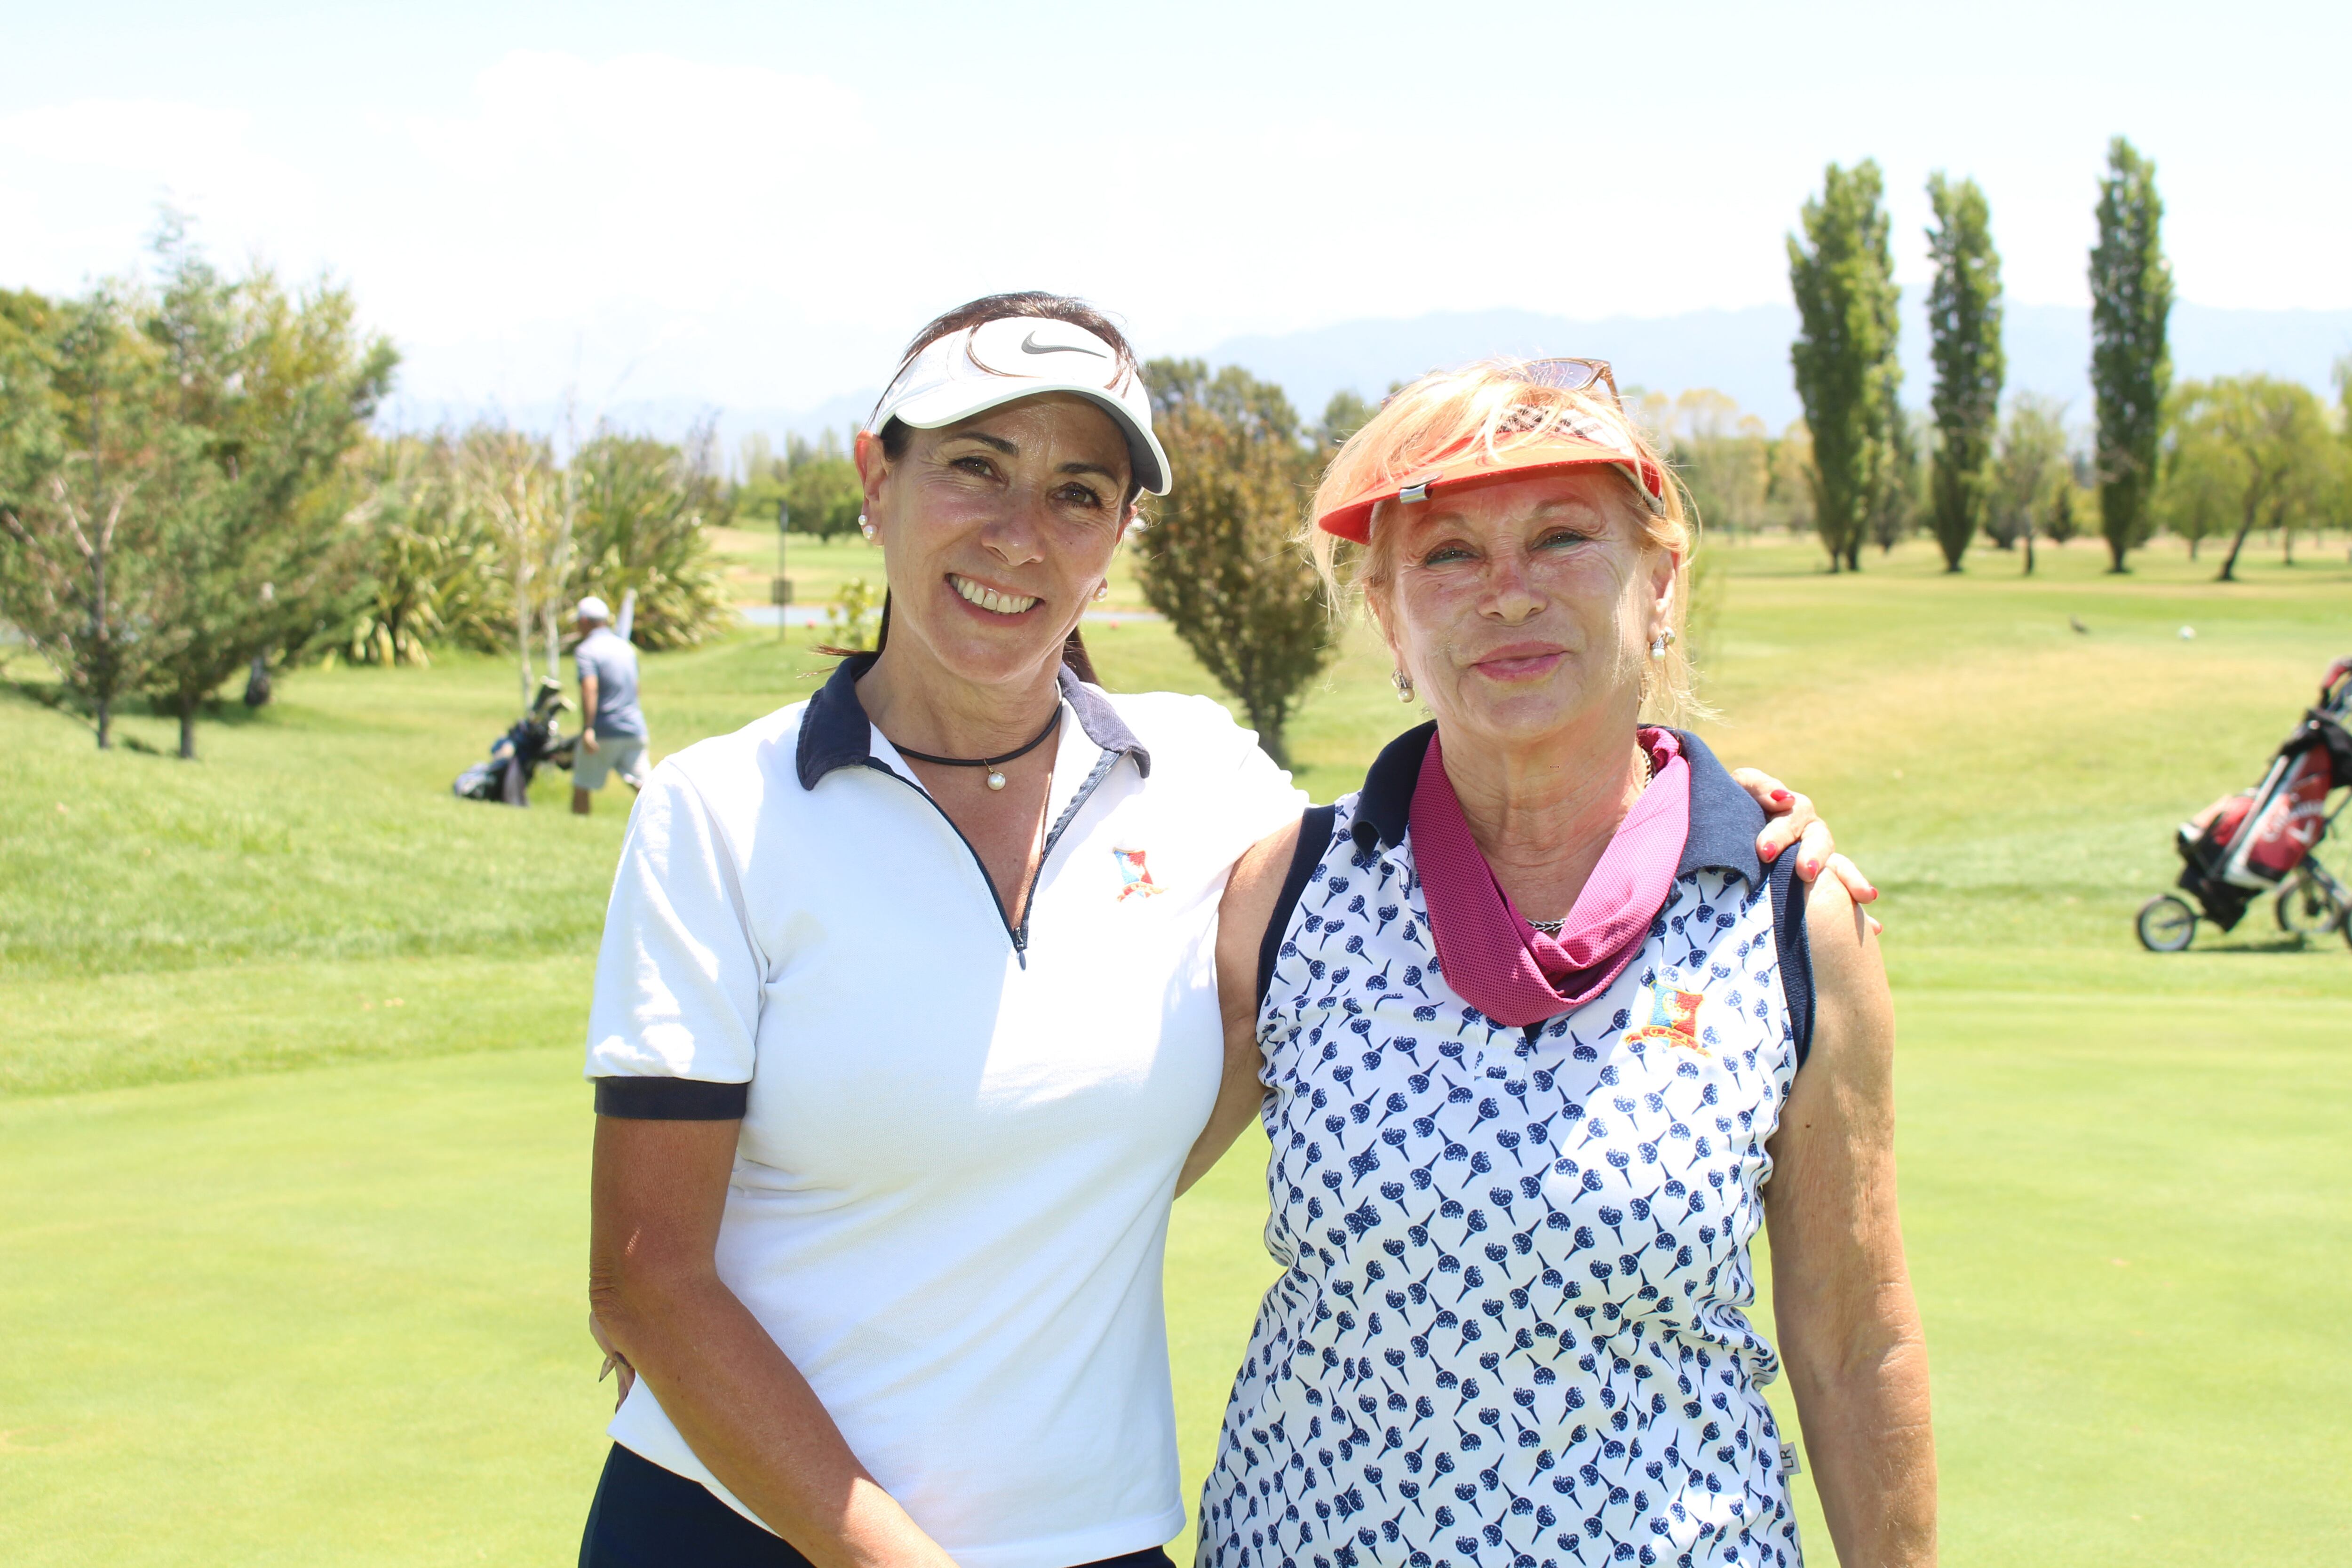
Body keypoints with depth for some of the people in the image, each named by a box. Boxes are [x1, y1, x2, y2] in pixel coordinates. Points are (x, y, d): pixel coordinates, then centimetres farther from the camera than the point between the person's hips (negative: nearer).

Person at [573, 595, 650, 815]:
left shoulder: (586, 650, -7)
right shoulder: (626, 647, 16)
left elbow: (590, 689, -21)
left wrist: (588, 729, -28)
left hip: (604, 731, -6)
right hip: (635, 729, 6)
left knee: (582, 787, 8)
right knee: (643, 786, 0)